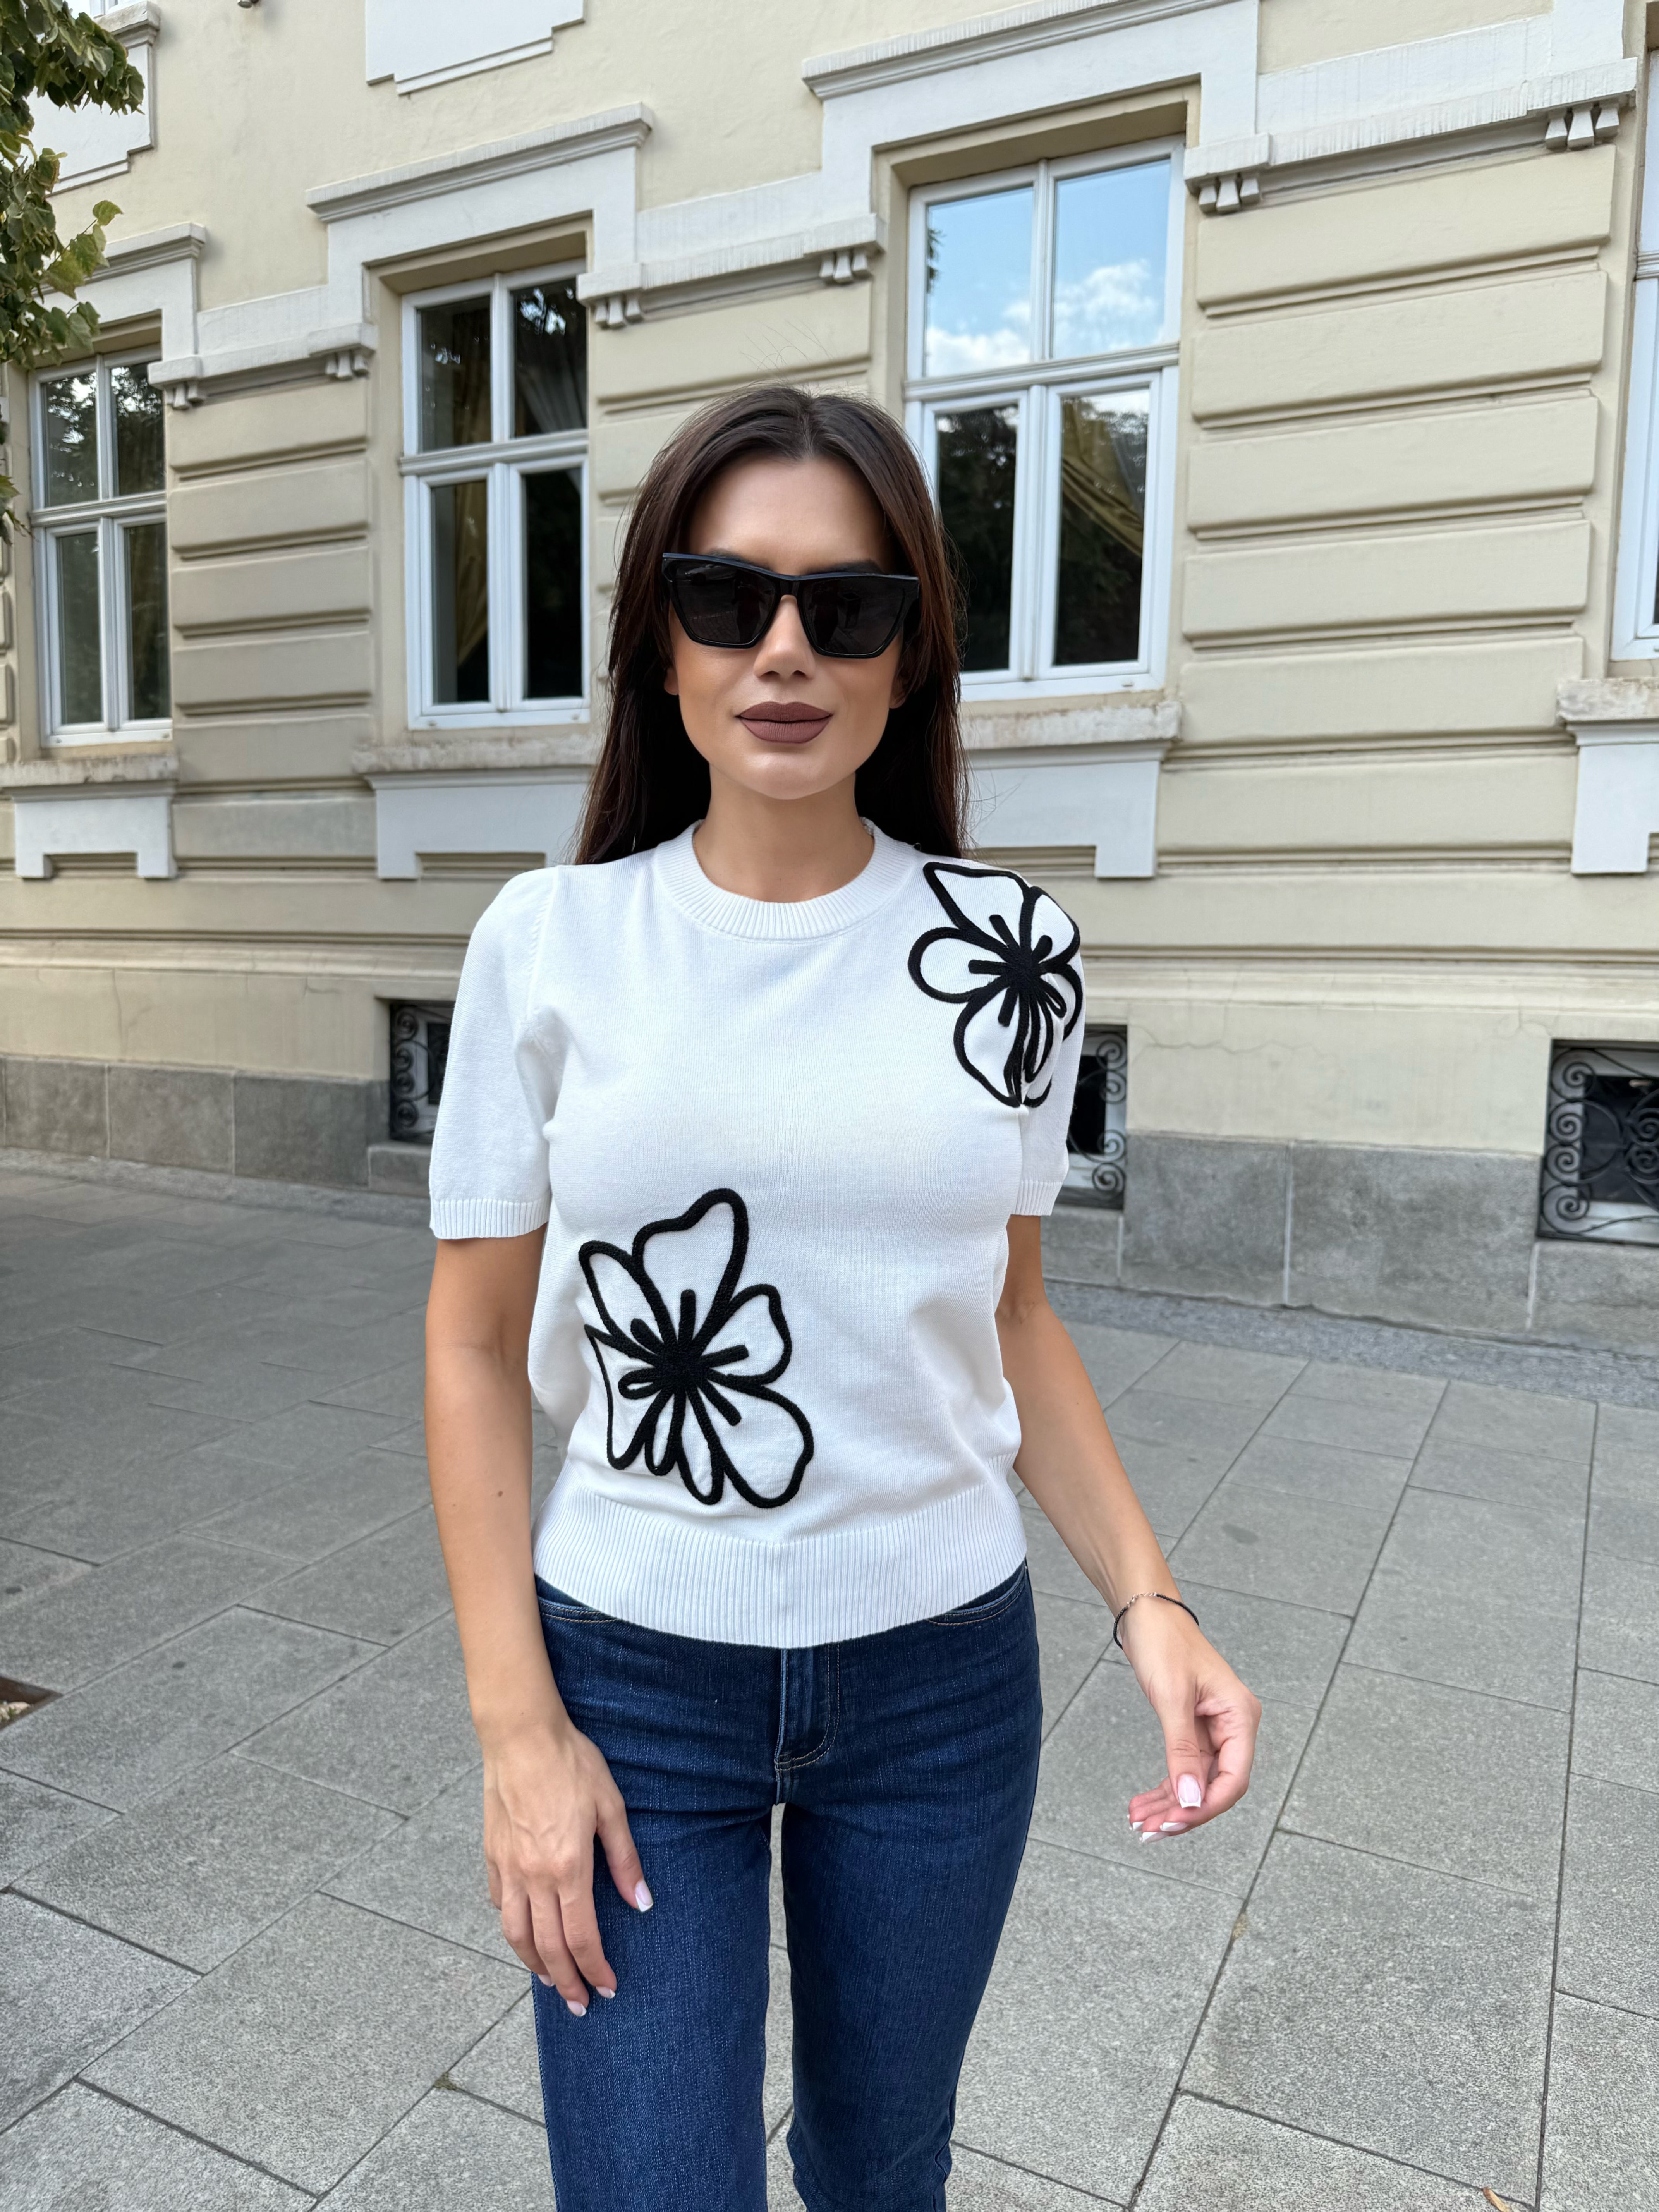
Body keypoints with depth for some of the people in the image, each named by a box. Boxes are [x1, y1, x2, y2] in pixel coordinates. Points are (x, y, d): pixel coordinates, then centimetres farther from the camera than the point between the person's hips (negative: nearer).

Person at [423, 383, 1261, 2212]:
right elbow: (476, 1346, -4)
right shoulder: (553, 941, -8)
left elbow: (1006, 1312, 4)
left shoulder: (1010, 950, -5)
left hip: (944, 1669, 2)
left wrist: (1147, 1598, -6)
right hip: (629, 1668, -1)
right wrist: (516, 1724, -8)